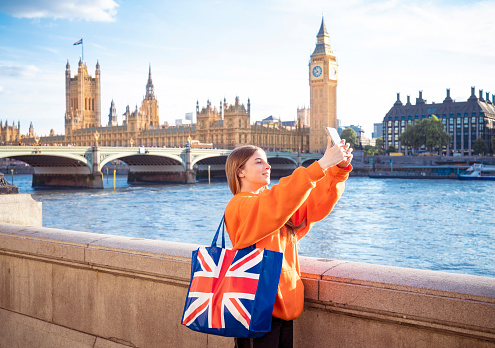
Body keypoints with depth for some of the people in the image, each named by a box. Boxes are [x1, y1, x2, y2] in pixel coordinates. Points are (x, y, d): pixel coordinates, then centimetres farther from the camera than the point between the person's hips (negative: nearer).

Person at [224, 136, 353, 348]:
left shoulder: (271, 200, 13)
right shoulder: (239, 206, -13)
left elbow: (318, 201, 5)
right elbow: (277, 203, -31)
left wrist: (340, 168, -11)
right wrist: (322, 164, -33)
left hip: (285, 304, 8)